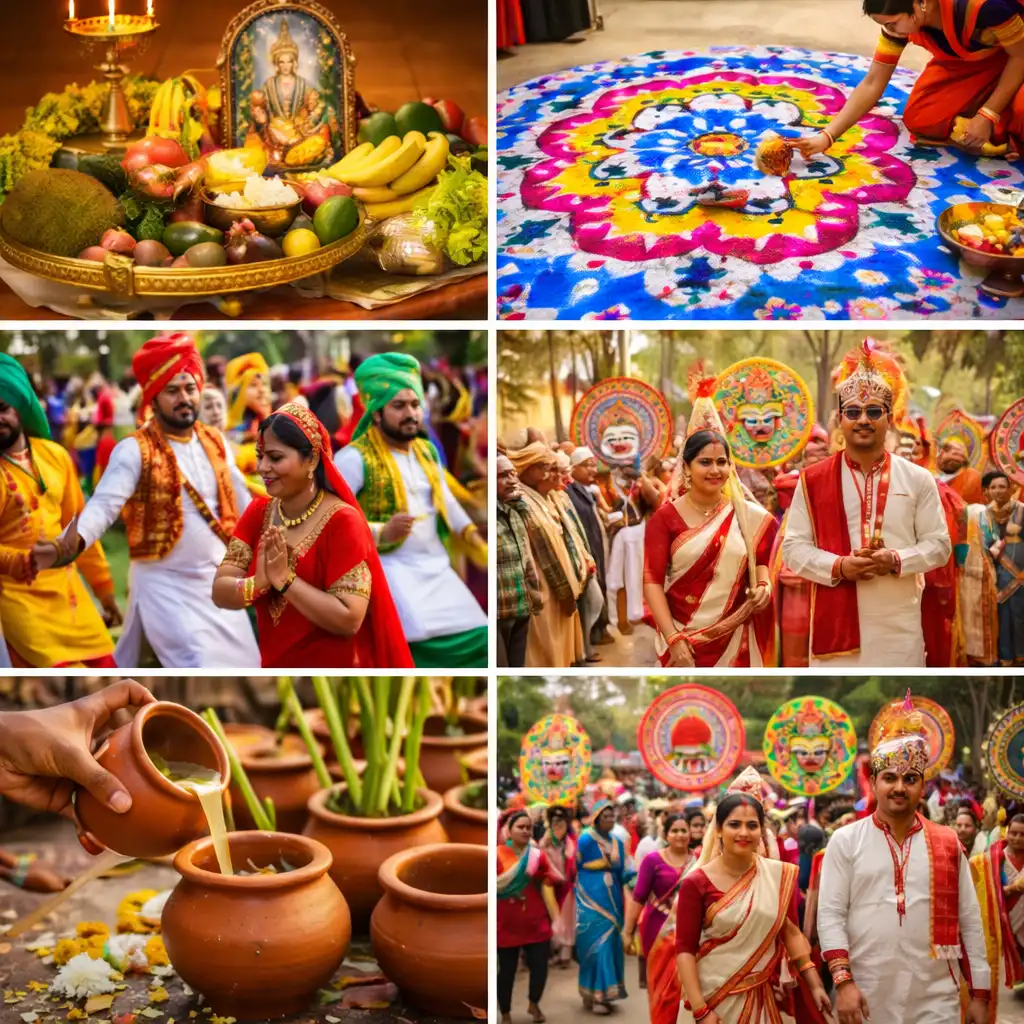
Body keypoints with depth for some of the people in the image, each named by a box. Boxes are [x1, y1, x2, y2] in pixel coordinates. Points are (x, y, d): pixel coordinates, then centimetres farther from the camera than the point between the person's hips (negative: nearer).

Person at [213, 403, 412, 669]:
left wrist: (285, 580, -24)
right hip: (272, 665, 5)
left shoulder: (343, 521, -18)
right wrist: (257, 583, -24)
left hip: (332, 666, -5)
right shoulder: (258, 512, -1)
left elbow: (349, 620, -24)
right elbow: (220, 591, -6)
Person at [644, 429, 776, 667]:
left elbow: (761, 559, 14)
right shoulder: (665, 517, -3)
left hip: (735, 638, 2)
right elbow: (652, 580, -7)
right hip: (684, 636, -1)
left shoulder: (748, 515, 3)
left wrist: (764, 585, -9)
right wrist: (672, 638, -15)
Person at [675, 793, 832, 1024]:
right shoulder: (697, 883, -10)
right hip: (716, 996, -2)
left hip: (764, 995, 3)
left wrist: (815, 985, -1)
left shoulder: (780, 875, -2)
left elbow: (791, 932, 5)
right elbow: (685, 949, -10)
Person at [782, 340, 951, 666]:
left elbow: (939, 545, 5)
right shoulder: (812, 480, 3)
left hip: (900, 625, 1)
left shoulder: (918, 479, 5)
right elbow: (793, 547, 2)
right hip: (834, 622, -1)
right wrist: (838, 566, -15)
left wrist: (896, 561, -14)